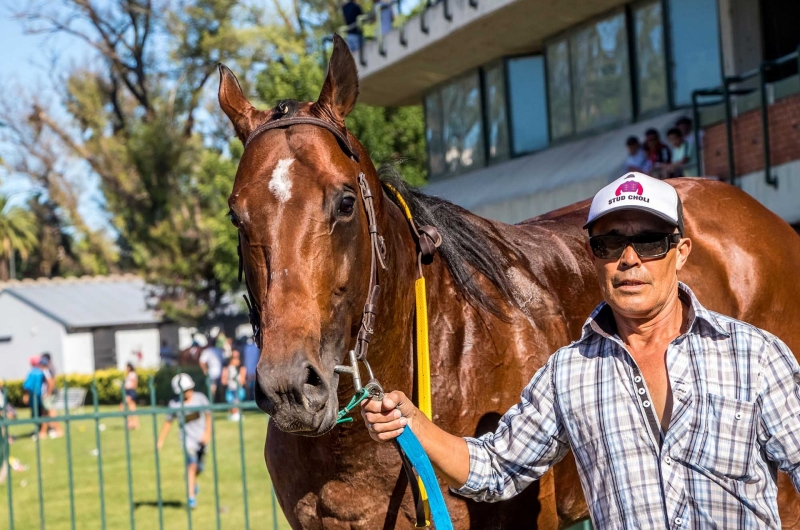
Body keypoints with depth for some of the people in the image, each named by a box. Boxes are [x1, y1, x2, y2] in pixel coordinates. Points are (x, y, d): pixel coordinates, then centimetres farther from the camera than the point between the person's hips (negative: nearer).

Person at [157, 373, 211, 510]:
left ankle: (193, 482, 44)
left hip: (201, 437, 2)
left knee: (199, 468, 10)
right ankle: (191, 496, -13)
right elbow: (168, 422, 2)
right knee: (191, 465, -17)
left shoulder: (200, 398, -5)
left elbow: (208, 415, 1)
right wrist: (160, 440, 1)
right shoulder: (174, 404, -6)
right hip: (188, 438, -2)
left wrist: (207, 433, -9)